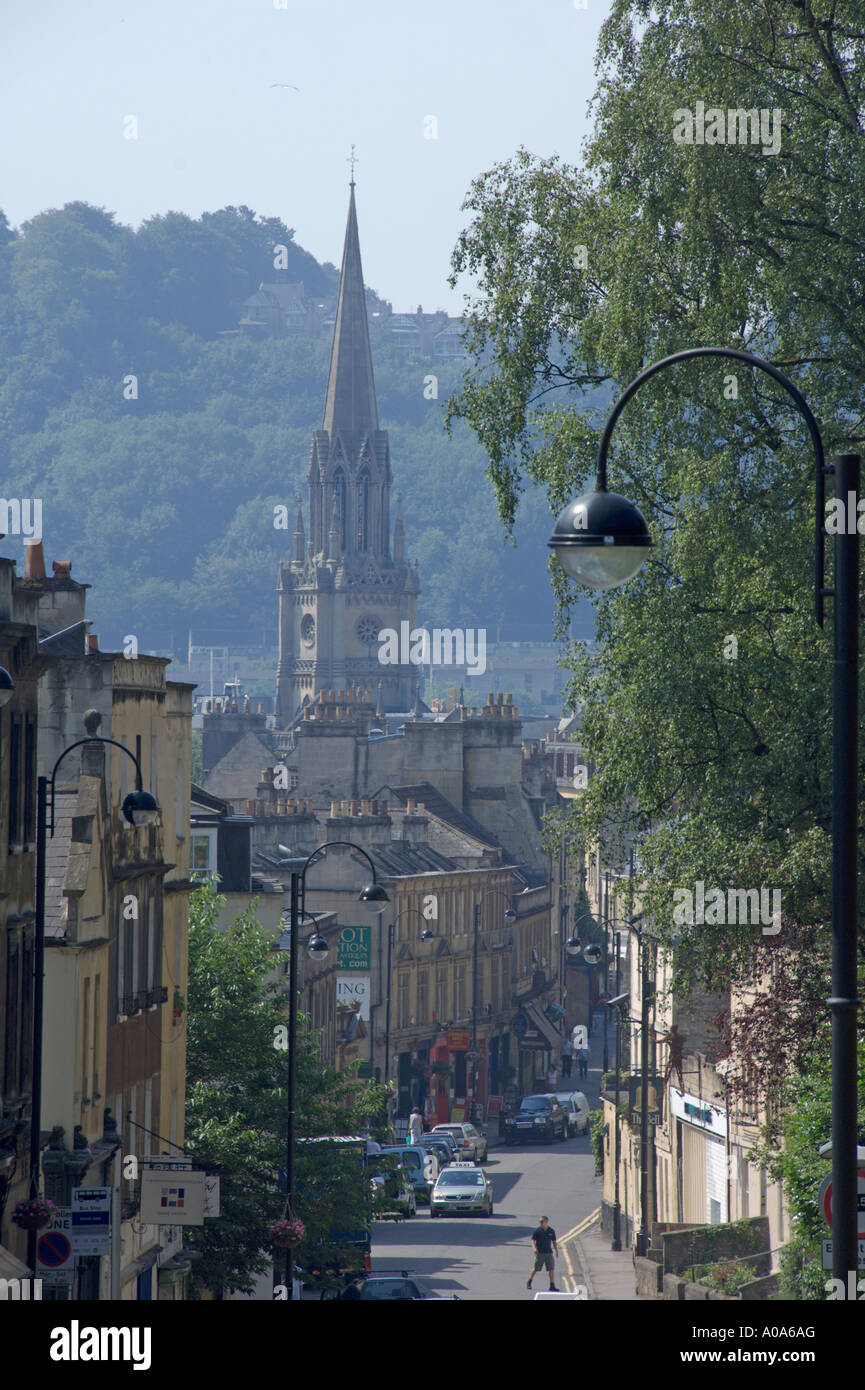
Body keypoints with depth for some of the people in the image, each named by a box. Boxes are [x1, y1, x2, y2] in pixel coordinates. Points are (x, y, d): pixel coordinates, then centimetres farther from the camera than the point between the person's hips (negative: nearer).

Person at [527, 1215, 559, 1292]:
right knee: (535, 1268, 4)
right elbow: (533, 1240, -4)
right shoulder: (537, 1231, -4)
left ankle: (552, 1285, -2)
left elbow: (554, 1242, 14)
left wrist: (556, 1251, 11)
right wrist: (534, 1248, -22)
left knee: (551, 1268, -6)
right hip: (539, 1253, -3)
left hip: (549, 1252, 3)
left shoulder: (551, 1231, 5)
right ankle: (529, 1283, 23)